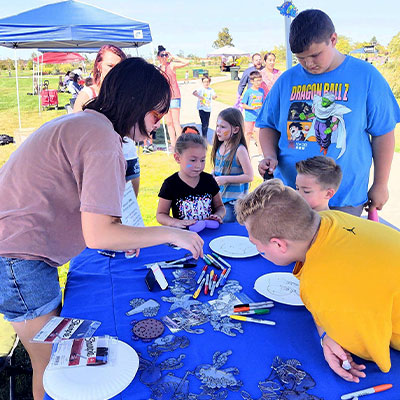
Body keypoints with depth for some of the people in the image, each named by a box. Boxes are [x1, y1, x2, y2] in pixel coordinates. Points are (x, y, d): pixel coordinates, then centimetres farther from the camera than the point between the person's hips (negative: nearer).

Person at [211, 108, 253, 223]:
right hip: (218, 196, 7)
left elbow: (249, 176, -17)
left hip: (234, 201, -7)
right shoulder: (219, 147, 6)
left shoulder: (239, 150, -16)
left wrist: (225, 179, -20)